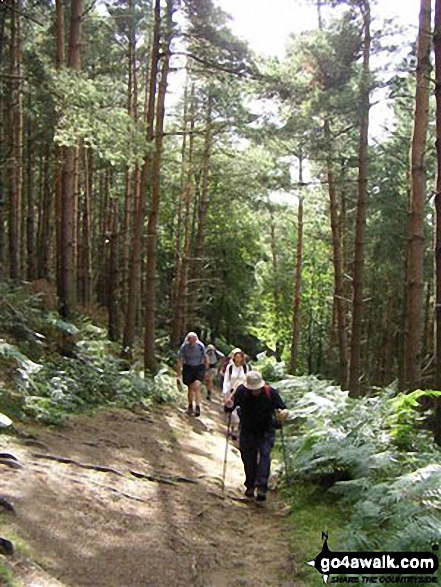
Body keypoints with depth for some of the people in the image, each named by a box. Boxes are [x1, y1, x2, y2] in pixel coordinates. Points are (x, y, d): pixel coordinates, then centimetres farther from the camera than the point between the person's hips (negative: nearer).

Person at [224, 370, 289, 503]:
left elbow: (283, 408, -11)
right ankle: (250, 486, 28)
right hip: (247, 432, 2)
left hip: (266, 432, -2)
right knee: (248, 459, 7)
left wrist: (284, 412, -34)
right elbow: (228, 409, -10)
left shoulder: (271, 392, -18)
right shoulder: (241, 392, -16)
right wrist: (229, 406, -34)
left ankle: (261, 488, -20)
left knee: (264, 455, -18)